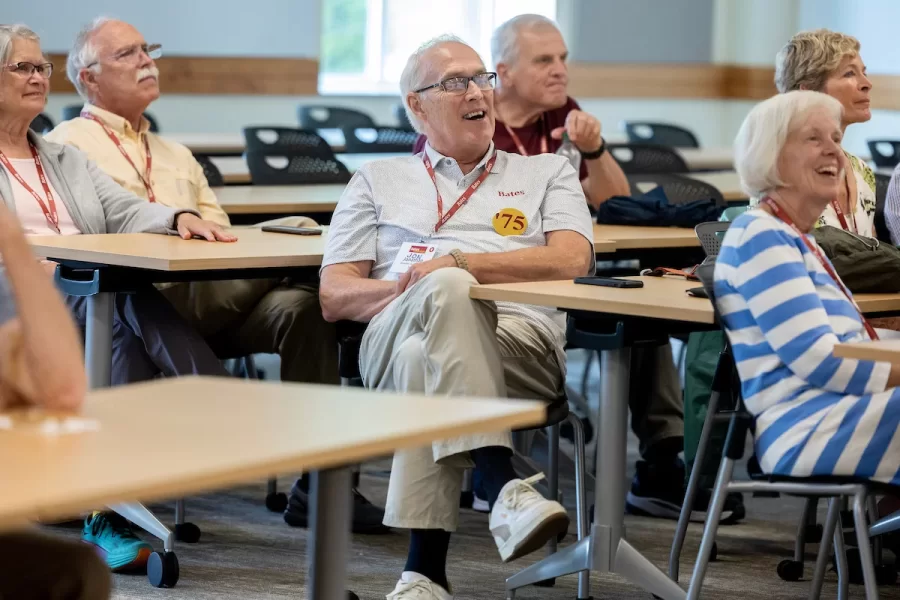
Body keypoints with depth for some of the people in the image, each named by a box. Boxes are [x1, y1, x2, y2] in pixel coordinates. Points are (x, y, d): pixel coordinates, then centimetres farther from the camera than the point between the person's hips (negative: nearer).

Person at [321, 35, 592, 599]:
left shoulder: (548, 173, 27)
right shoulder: (378, 181, 28)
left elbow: (572, 259, 5)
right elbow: (334, 297, 16)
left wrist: (460, 263, -7)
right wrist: (413, 287, -6)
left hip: (519, 337, 0)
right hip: (395, 337, 0)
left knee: (424, 361, -38)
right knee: (447, 290, -38)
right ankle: (504, 487, -51)